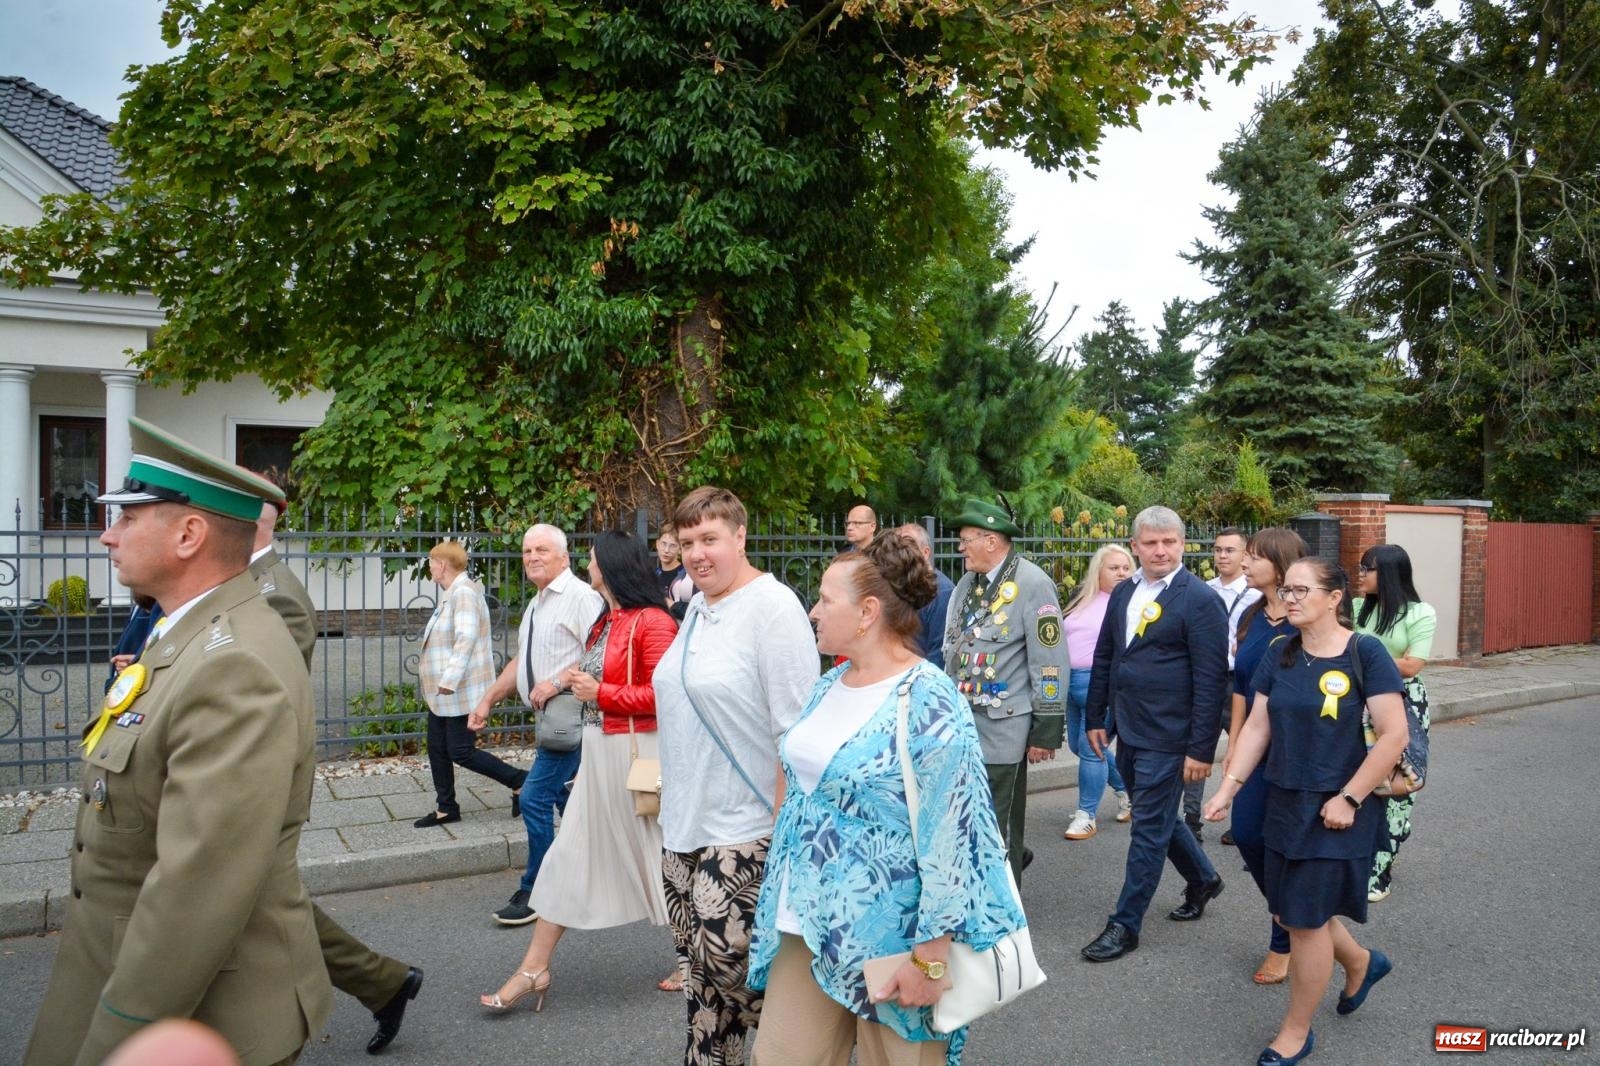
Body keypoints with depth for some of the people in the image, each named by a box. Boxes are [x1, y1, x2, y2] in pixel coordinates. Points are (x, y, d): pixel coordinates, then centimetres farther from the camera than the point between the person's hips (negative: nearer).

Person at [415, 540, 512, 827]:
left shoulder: (464, 592, -18)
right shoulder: (451, 593, 14)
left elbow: (466, 637, -29)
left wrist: (450, 679, -34)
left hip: (460, 692, -10)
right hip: (444, 694, 10)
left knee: (461, 752, -7)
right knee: (438, 748, 12)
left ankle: (520, 781, 4)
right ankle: (446, 808, 22)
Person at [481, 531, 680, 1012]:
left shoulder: (653, 623, -16)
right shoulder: (605, 622, 13)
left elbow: (662, 693, -22)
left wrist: (601, 693, -18)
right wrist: (580, 679, 6)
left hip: (633, 752, -9)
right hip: (597, 751, 9)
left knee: (660, 855, 4)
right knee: (570, 855, 10)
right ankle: (534, 968, 17)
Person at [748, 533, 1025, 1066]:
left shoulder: (929, 704, -20)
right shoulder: (829, 685, 5)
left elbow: (950, 841, -21)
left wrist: (929, 957, -19)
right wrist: (782, 897, 19)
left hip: (887, 935, -7)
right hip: (810, 922, 7)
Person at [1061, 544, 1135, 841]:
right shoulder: (1081, 599, 11)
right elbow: (1062, 636, 18)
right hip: (1072, 682, 7)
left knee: (1091, 748, -5)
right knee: (1078, 746, 15)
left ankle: (1086, 814, 9)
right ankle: (1126, 789, 35)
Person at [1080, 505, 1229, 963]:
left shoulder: (1200, 600, -13)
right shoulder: (1123, 593, 8)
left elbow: (1211, 680, -15)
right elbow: (1104, 658, 15)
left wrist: (1201, 749, -17)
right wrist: (1096, 718, 13)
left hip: (1166, 738, -7)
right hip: (1128, 732, 7)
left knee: (1149, 827, 2)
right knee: (1157, 817, 21)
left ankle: (1125, 925, 13)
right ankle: (1203, 879, 44)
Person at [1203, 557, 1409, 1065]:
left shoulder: (1365, 654, -13)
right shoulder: (1279, 656, 3)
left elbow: (1393, 735, -15)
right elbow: (1257, 727, 5)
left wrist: (1349, 798, -16)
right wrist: (1229, 787, -4)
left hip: (1336, 810, -6)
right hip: (1284, 803, 6)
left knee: (1306, 920, 2)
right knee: (1291, 912, 15)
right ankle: (1361, 962, 46)